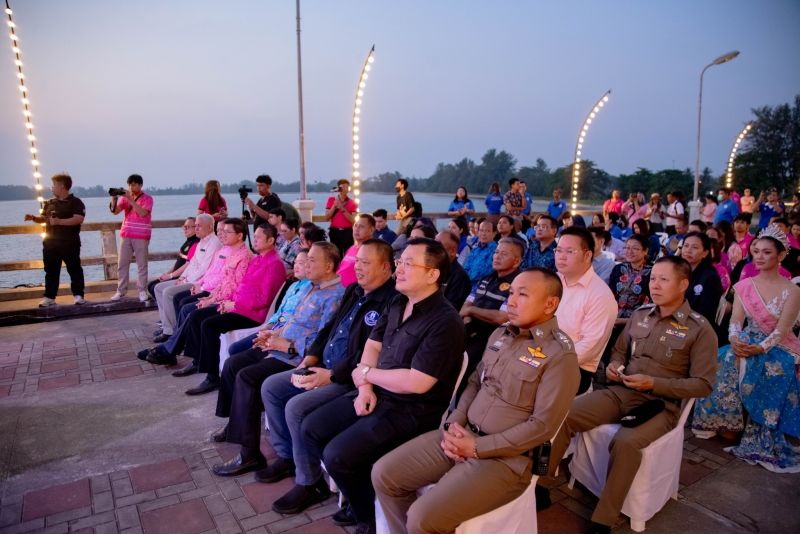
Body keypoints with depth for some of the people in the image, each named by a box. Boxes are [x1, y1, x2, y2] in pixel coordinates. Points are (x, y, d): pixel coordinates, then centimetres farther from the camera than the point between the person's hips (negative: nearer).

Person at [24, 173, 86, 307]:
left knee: (74, 270, 1)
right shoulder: (50, 203, 14)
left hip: (70, 243, -6)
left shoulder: (75, 202, -5)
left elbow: (79, 219, -18)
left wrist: (59, 222, -22)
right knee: (51, 271, 9)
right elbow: (43, 218, 20)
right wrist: (33, 218, -1)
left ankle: (78, 295, 8)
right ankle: (49, 297, 15)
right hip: (50, 243, 6)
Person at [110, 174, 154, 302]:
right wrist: (114, 199, -16)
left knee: (142, 265, 0)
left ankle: (142, 291, 4)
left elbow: (143, 213, -19)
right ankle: (121, 290, 13)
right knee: (123, 264, 6)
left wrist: (131, 199, -22)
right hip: (125, 235, 4)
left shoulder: (147, 198, -3)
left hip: (141, 237, -4)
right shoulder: (125, 198, 10)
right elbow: (115, 211, -1)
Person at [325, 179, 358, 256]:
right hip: (335, 232, 1)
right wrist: (334, 206, -10)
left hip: (347, 232, -1)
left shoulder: (352, 203, 3)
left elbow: (353, 220, -8)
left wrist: (342, 208, -15)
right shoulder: (331, 200, 6)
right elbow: (326, 218, 1)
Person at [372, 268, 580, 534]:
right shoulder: (500, 335, 10)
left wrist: (476, 448, -15)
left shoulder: (560, 354, -14)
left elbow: (542, 425, -17)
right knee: (384, 473, 0)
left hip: (504, 456, -7)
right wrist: (453, 424, -2)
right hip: (462, 434, 7)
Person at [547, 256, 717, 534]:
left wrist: (653, 384, -17)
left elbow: (703, 384, -7)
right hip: (620, 392, 5)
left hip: (660, 403, -5)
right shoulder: (640, 314, 10)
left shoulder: (700, 329, -5)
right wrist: (613, 366, -2)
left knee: (626, 442, -35)